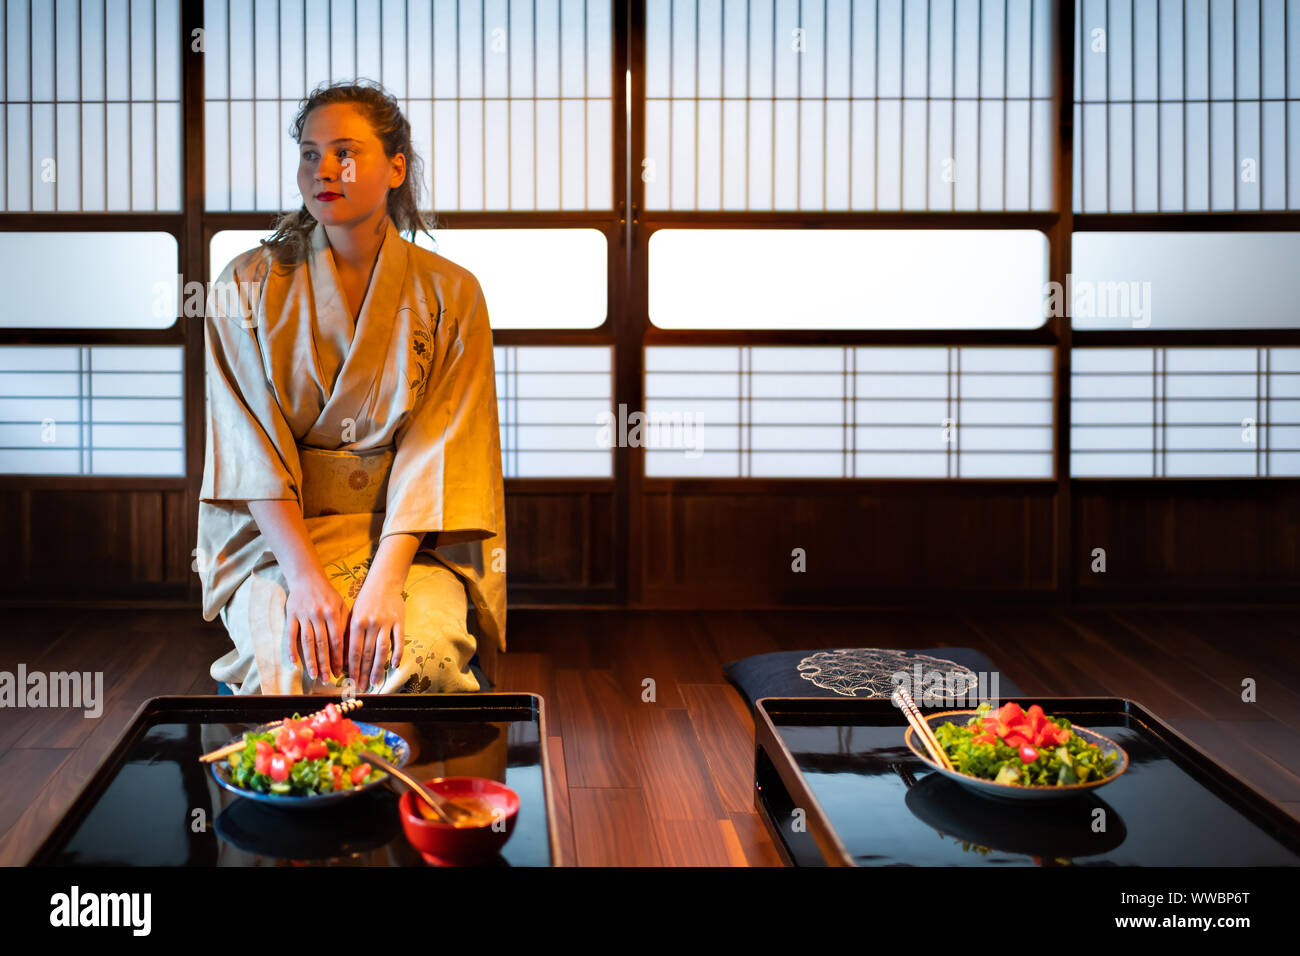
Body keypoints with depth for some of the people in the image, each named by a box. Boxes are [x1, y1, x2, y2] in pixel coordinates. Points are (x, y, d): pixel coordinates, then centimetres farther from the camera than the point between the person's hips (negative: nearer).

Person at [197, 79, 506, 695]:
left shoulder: (451, 294, 2)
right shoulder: (248, 286, 3)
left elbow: (438, 451, -7)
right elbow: (254, 447, -5)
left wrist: (383, 580, -21)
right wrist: (303, 573, -20)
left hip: (411, 533, 0)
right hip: (277, 531, 0)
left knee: (417, 660, -29)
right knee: (291, 662, -30)